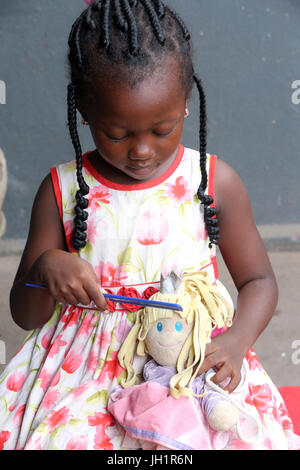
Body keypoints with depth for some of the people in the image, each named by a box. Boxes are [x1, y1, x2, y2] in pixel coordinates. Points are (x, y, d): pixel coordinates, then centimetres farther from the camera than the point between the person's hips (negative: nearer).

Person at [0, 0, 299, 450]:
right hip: (86, 363, 0)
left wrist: (236, 340, -13)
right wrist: (45, 268, -19)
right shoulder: (63, 191, -2)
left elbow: (259, 281, 8)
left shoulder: (215, 182, -1)